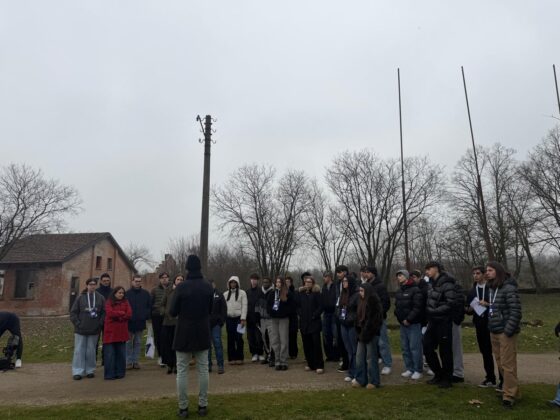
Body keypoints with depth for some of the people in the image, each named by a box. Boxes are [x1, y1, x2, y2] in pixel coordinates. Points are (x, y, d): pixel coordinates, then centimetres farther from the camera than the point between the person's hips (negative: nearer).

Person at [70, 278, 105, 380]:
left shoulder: (100, 298, 1)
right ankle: (78, 371, 10)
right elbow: (73, 312, 0)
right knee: (79, 350, 3)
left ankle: (90, 370, 18)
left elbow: (104, 312, 3)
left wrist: (100, 323, -6)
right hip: (80, 329, -1)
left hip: (94, 330, 1)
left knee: (91, 351, 8)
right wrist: (78, 323, -7)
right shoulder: (80, 297, -2)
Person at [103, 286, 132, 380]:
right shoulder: (109, 302, 1)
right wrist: (122, 313, -7)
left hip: (122, 332, 3)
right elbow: (109, 313, -15)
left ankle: (120, 373, 16)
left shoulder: (125, 302, 11)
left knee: (121, 353, 7)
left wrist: (116, 315, -10)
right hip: (111, 332, -3)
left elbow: (129, 314, -1)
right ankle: (109, 374, 8)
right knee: (110, 354, 0)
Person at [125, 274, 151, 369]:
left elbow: (150, 306, 8)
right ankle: (129, 362, 12)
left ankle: (135, 361, 18)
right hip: (129, 322, -3)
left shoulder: (145, 294, 6)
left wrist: (146, 316, -3)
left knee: (138, 343, 11)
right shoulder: (127, 293, -5)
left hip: (141, 322, 3)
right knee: (128, 343, 4)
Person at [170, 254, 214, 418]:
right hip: (202, 333, 3)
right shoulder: (208, 287, -2)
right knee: (203, 370, 10)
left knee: (182, 371, 6)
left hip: (184, 334, -3)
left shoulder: (181, 287, -14)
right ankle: (203, 405, 15)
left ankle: (183, 408, 10)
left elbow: (173, 312, -9)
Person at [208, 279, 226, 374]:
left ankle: (220, 365, 0)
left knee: (217, 343, -4)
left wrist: (222, 321, -6)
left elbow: (224, 309, 3)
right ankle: (208, 365, 16)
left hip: (216, 324, -2)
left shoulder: (219, 295, 5)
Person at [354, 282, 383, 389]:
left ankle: (374, 381, 10)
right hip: (362, 333, 8)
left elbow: (374, 320, -17)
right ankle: (361, 380, 18)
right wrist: (359, 331, 7)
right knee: (359, 357, 9)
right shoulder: (362, 301, 12)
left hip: (371, 334, -8)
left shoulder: (374, 302, -13)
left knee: (371, 358, 0)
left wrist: (366, 334, -18)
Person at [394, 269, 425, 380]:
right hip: (403, 323, 8)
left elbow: (418, 307, -18)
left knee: (415, 347, -5)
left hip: (414, 324, -8)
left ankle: (418, 370, 5)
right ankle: (409, 369, 21)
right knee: (405, 347, 11)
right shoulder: (399, 291, 14)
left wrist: (408, 319, -17)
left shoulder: (415, 290, -11)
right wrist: (399, 317, 6)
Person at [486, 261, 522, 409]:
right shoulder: (493, 288, 12)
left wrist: (508, 330, -18)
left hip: (505, 332, -8)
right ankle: (510, 390, 25)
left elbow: (515, 311, -17)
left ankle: (509, 395, 6)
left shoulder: (508, 288, -12)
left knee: (508, 364, -2)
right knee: (500, 364, 12)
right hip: (494, 332, 8)